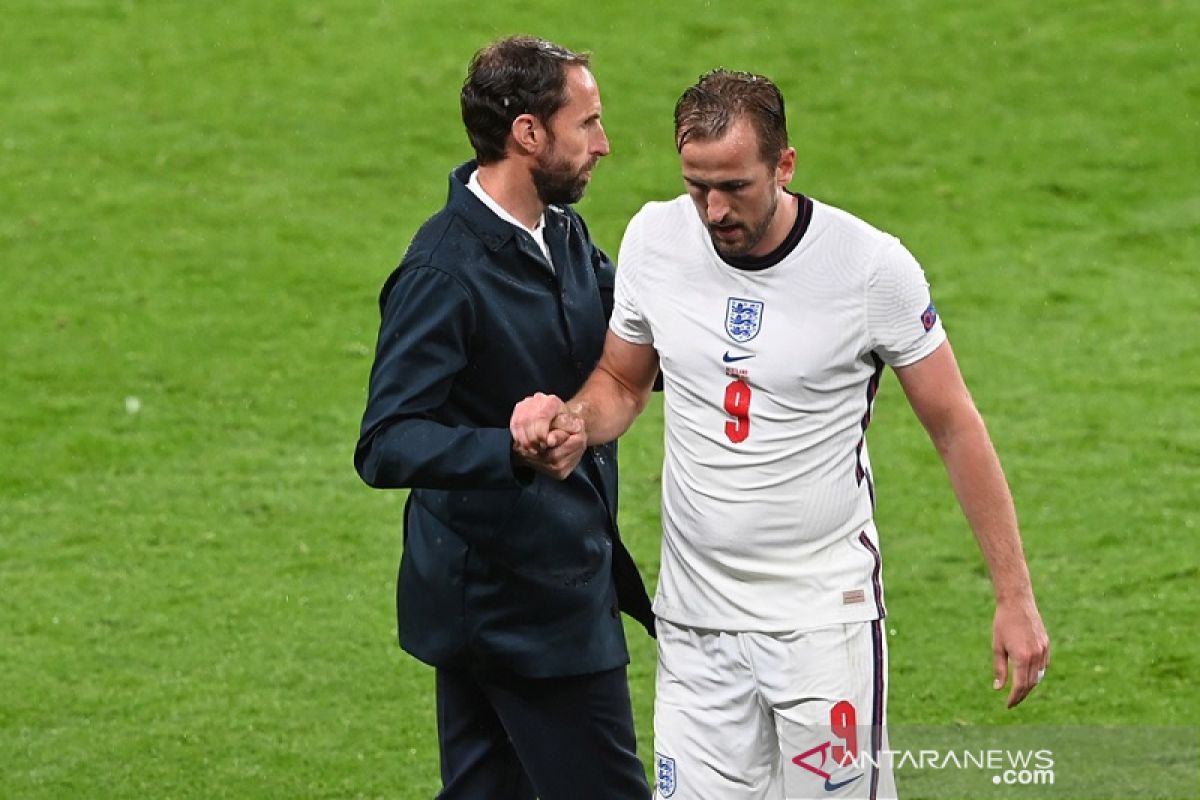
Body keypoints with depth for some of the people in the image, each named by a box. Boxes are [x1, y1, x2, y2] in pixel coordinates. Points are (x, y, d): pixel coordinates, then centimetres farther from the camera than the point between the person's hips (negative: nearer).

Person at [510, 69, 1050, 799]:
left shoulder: (872, 266, -11)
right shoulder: (655, 240, -1)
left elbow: (955, 425, -3)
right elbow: (623, 381, 16)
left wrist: (1015, 598, -4)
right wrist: (573, 421, -9)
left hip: (826, 615, -3)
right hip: (695, 620, 3)